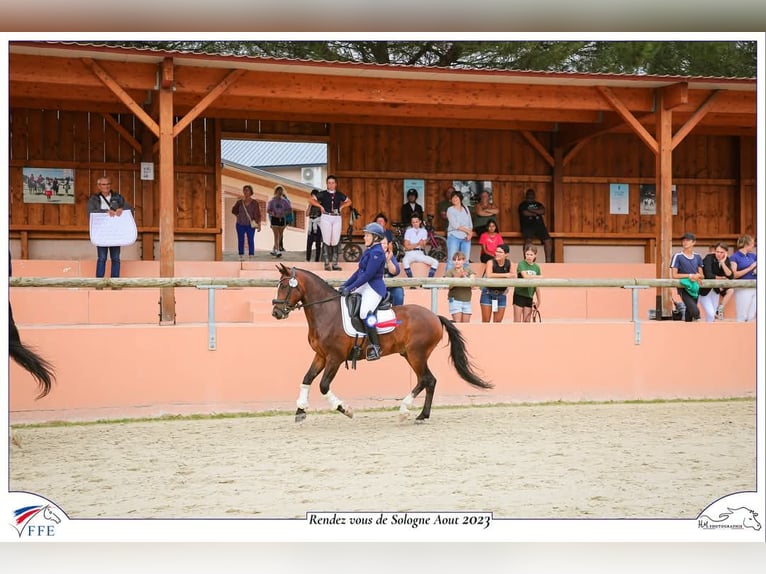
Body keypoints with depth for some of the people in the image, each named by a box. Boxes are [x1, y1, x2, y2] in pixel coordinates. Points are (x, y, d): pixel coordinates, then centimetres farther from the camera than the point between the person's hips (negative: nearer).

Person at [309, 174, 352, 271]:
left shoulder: (339, 195, 9)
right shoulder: (323, 194, 2)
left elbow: (349, 202, 23)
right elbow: (311, 200, 3)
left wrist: (341, 206, 9)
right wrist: (320, 206, -2)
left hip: (337, 218, 2)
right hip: (326, 217, -2)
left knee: (336, 241, 1)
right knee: (326, 241, -4)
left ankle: (335, 264, 5)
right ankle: (326, 264, -1)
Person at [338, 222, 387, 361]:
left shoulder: (377, 253, -15)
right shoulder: (369, 251, 16)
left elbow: (368, 275, -21)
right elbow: (359, 271, 18)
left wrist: (350, 288, -21)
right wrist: (345, 284, 9)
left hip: (374, 287, -11)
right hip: (364, 286, 11)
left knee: (365, 313, -26)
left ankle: (375, 347, -20)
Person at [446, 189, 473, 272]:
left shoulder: (466, 209, 14)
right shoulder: (450, 210, 0)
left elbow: (470, 223, 11)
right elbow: (455, 225, -10)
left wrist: (469, 234, -7)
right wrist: (467, 230, -8)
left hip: (466, 238, 4)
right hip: (454, 237, -4)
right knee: (452, 260, -9)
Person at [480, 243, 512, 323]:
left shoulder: (509, 264, -4)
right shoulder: (491, 262, -13)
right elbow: (489, 275, -30)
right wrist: (504, 275, -26)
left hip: (501, 294, 3)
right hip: (488, 293, -3)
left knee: (498, 321, 5)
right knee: (486, 321, -3)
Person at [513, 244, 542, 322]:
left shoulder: (536, 267, 7)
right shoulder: (521, 264, -7)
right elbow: (525, 276, -24)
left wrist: (538, 300, 14)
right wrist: (538, 277, -16)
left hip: (529, 296, 5)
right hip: (519, 295, -5)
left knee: (527, 321, 6)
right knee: (517, 321, -4)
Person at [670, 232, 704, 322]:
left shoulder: (697, 256, 10)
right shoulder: (678, 256, -6)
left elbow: (701, 275, 13)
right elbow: (675, 275, -9)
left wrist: (697, 276, -10)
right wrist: (690, 275, -15)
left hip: (695, 287, 5)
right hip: (684, 288, -5)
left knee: (689, 312, 10)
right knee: (695, 311, -23)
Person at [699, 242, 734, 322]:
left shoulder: (726, 260, -3)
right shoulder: (709, 258, -19)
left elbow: (731, 276, -15)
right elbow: (708, 275, -30)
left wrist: (723, 263, -23)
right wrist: (721, 278, -17)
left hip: (715, 290, 6)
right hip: (704, 289, -6)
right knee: (710, 314, -16)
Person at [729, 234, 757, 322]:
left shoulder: (752, 256, 13)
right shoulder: (734, 257, -5)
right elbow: (734, 275, -14)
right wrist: (749, 268, -14)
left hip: (754, 288, 6)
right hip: (743, 289, -6)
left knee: (752, 317, 7)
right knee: (742, 317, -5)